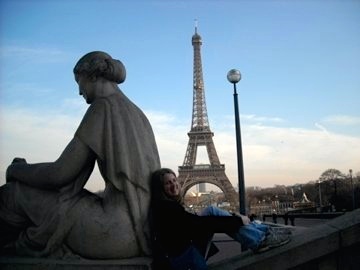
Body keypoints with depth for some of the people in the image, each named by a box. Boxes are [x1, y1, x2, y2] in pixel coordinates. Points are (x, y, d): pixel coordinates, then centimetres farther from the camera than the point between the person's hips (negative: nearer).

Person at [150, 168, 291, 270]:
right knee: (212, 213, -13)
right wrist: (237, 220, -15)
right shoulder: (165, 207, -15)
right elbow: (198, 223, -20)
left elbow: (193, 222, 15)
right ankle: (259, 240, -10)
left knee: (212, 211, -1)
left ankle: (261, 232, -3)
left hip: (185, 250, 8)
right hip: (180, 259, -8)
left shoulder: (170, 205, 15)